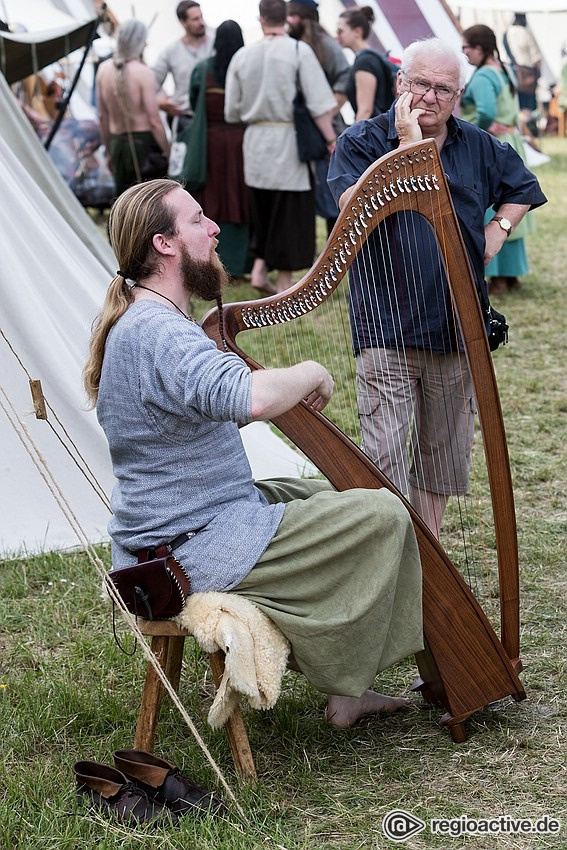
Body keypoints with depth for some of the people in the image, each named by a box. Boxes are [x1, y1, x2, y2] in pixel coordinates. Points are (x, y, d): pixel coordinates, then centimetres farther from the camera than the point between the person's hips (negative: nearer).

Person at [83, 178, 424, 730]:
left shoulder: (137, 323, 12)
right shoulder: (157, 331, -22)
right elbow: (249, 396, -39)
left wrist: (288, 394, 8)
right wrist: (311, 373, -20)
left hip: (162, 537, 11)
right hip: (194, 549, -11)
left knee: (327, 497, 24)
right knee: (381, 515, -7)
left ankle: (343, 683, 21)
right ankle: (343, 688, 3)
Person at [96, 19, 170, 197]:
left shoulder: (104, 69, 4)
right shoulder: (142, 72, -13)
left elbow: (102, 116, 10)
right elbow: (154, 120, -14)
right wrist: (168, 154, -6)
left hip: (117, 142, 6)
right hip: (143, 141, -6)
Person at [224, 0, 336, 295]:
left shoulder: (242, 56, 3)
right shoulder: (298, 51, -9)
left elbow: (232, 111, 7)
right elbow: (319, 104, -12)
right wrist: (331, 140, -5)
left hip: (255, 140, 4)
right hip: (288, 139, -4)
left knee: (262, 209, 18)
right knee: (289, 212, 5)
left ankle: (258, 266, 9)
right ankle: (284, 282, 10)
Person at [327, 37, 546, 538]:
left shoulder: (478, 148, 9)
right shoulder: (360, 143, -2)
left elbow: (523, 189, 27)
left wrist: (498, 231, 9)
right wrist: (407, 146, -18)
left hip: (458, 328, 5)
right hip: (386, 328, -4)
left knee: (444, 454, 13)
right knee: (386, 457, -10)